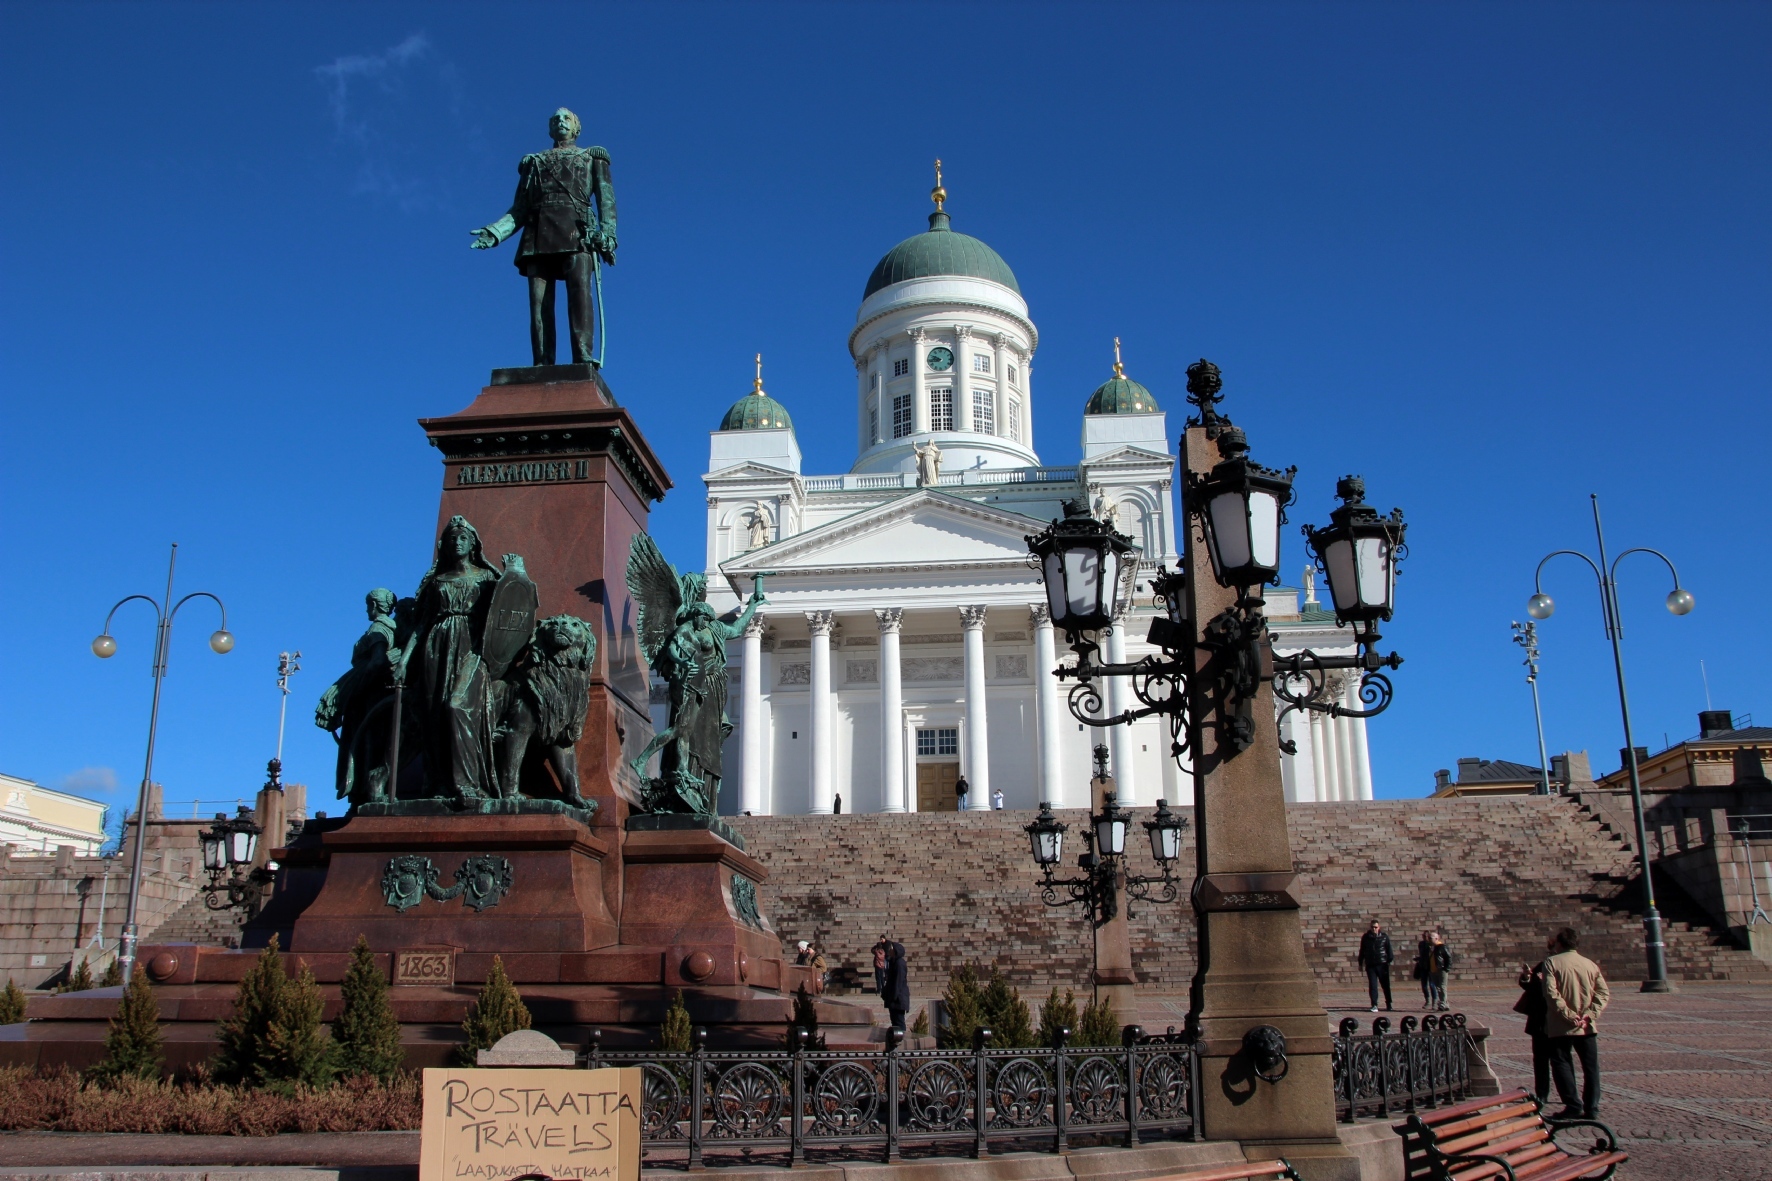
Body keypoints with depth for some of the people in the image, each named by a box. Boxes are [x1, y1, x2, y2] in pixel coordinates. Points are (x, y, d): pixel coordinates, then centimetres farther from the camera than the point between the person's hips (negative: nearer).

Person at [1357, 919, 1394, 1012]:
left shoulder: (1384, 936, -1)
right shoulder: (1366, 937, 4)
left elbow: (1389, 949, 1)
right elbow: (1362, 950, 11)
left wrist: (1390, 960, -7)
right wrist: (1360, 963, 11)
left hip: (1382, 964, -1)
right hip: (1370, 965, 1)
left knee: (1385, 985, 10)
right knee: (1372, 985, -4)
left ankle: (1388, 1004, 23)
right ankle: (1374, 1005, -3)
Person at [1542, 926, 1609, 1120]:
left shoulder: (1552, 963, -5)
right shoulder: (1590, 964, 8)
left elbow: (1551, 993, -17)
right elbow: (1604, 992, 0)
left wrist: (1568, 1014, -15)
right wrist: (1591, 1014, -6)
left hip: (1561, 1027, -4)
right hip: (1587, 1027, 4)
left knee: (1562, 1064, 4)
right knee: (1591, 1067, 10)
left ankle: (1573, 1106, -1)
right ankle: (1591, 1109, 9)